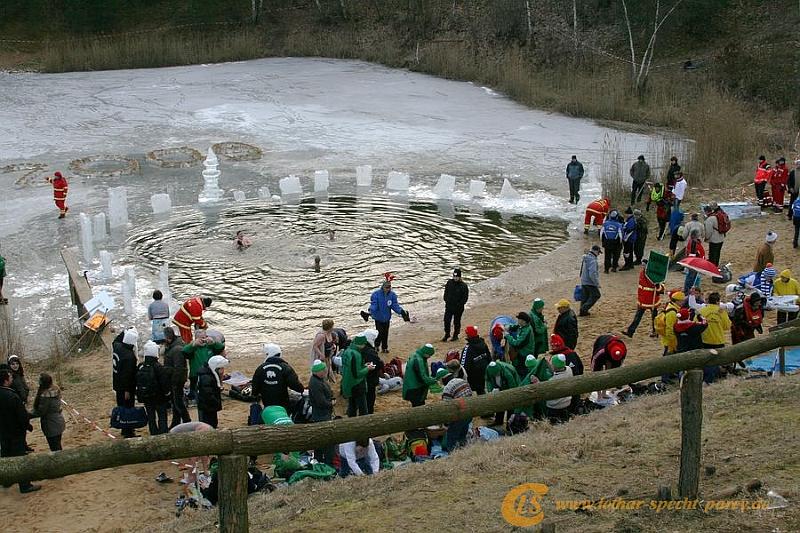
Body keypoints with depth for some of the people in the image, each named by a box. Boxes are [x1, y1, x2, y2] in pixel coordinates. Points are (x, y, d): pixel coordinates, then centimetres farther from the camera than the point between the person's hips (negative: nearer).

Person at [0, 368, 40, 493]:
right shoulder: (12, 396, -27)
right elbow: (22, 415, -22)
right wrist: (28, 426, -4)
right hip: (16, 431, -7)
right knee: (19, 458, 0)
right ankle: (25, 485, 6)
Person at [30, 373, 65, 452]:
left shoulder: (45, 395, -25)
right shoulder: (55, 389, 1)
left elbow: (40, 412, -20)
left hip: (51, 426, -9)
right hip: (58, 422, 9)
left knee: (55, 449, 2)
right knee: (58, 448, 20)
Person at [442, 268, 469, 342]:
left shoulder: (463, 286, -11)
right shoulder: (449, 283, 0)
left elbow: (465, 297, -7)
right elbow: (446, 293, 13)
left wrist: (459, 304, -12)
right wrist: (446, 300, 5)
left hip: (458, 308, -3)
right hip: (449, 306, 3)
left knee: (456, 322, 9)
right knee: (446, 320, 2)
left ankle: (455, 335, 23)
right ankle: (446, 334, 21)